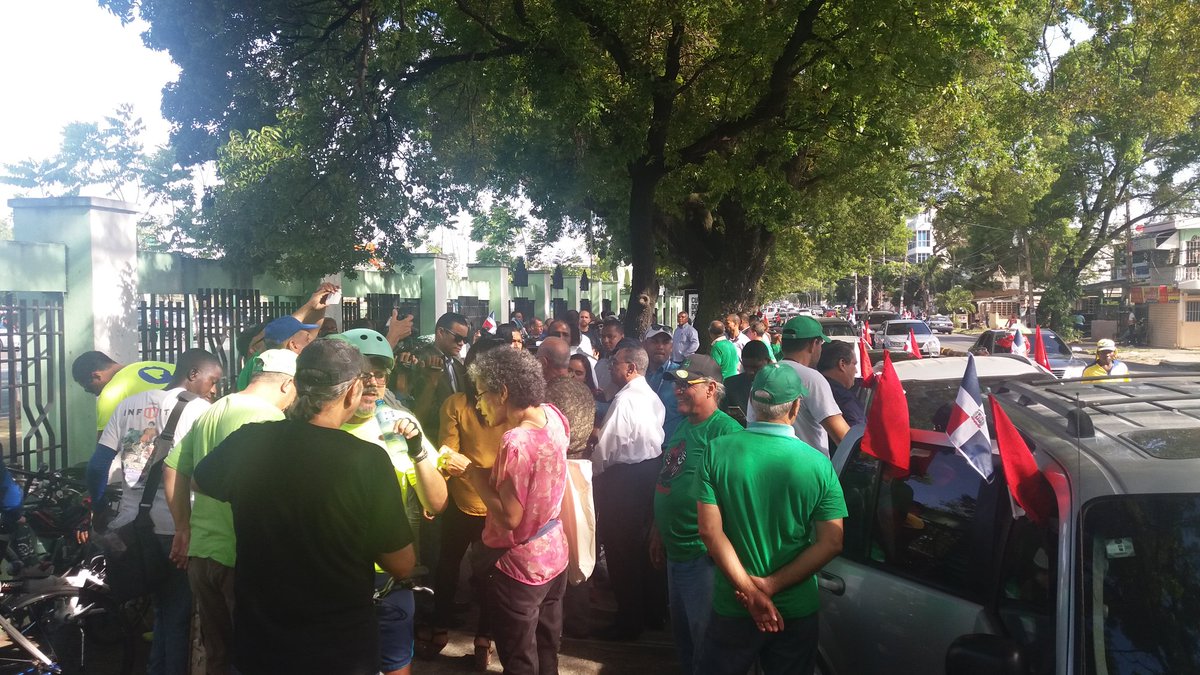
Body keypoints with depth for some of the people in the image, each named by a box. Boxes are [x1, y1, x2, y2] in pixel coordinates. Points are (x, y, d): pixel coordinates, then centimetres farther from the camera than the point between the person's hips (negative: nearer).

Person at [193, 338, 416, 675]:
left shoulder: (246, 441, -11)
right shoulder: (368, 460, -22)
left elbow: (199, 481, 13)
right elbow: (401, 566, -13)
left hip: (258, 640, 3)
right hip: (341, 646, -3)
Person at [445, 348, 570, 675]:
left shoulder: (516, 443, -30)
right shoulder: (553, 415, -6)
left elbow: (509, 518, -27)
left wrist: (474, 476, -18)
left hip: (520, 565, -8)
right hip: (554, 553, 8)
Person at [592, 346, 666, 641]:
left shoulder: (625, 399, -20)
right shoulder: (653, 397, 6)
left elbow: (605, 446, -17)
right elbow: (657, 436, 10)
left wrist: (593, 472, 0)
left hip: (624, 477, -9)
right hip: (651, 470, 9)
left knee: (620, 549, 4)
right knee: (640, 544, 21)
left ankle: (629, 622, 14)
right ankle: (647, 610, 34)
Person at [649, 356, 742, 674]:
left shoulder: (726, 430, -18)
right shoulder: (680, 426, 9)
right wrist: (658, 532, 18)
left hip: (702, 555, -8)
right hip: (675, 552, 8)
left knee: (703, 637, 7)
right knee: (681, 630, 22)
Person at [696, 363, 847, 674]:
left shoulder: (717, 451, -12)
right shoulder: (818, 463, -11)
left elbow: (710, 530, -15)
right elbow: (831, 543, -11)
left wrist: (750, 591, -13)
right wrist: (770, 586, -12)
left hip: (732, 606, 0)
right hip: (797, 611, 0)